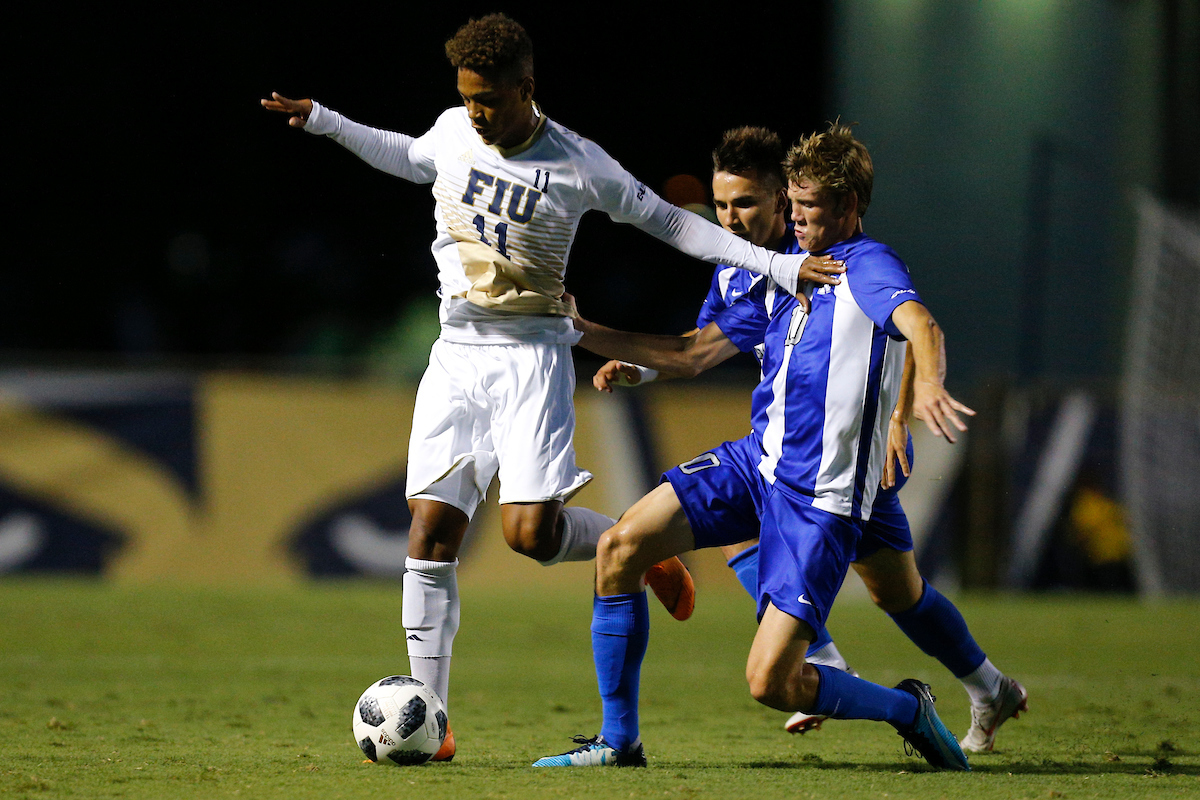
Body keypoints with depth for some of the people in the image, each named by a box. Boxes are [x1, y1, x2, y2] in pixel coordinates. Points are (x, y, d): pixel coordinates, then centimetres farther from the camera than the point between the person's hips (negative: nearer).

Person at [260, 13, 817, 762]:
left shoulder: (577, 165, -10)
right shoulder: (453, 131, 3)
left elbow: (669, 222, -1)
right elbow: (411, 159, 28)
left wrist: (774, 262, -6)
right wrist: (323, 121, 24)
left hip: (531, 355, -4)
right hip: (457, 354, 4)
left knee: (531, 530, -18)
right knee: (431, 531, -6)